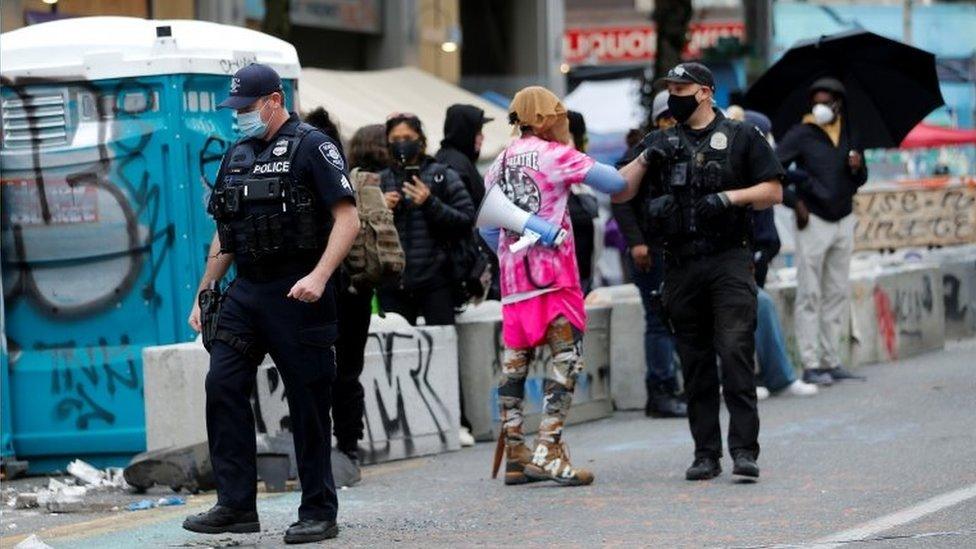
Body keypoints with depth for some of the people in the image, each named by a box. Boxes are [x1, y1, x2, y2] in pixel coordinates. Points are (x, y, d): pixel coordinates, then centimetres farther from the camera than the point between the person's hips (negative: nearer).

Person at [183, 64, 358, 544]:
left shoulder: (311, 147, -6)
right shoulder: (237, 156, 15)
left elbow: (347, 219, -12)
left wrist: (318, 277, -23)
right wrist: (204, 293, 18)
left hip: (296, 294, -7)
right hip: (245, 292, 7)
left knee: (308, 402, -1)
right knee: (223, 387, -3)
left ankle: (318, 513, 6)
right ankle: (236, 506, 2)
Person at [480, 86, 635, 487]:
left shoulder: (499, 165, 13)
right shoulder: (555, 155, -5)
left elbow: (488, 229, 15)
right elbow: (615, 183, -7)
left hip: (513, 275, 7)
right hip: (553, 271, -7)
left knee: (515, 359, 11)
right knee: (566, 355, -6)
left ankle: (514, 455, 13)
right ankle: (548, 450, -15)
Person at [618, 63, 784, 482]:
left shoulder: (740, 138, 6)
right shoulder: (662, 144, 14)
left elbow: (773, 192, 4)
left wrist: (729, 197, -10)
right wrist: (646, 160, -7)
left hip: (729, 262, -4)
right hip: (681, 267, 4)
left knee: (735, 353, -13)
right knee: (695, 364, 6)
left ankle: (744, 450, -14)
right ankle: (706, 454, 11)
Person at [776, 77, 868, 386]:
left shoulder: (849, 135, 10)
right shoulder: (801, 135, -5)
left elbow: (861, 181, 16)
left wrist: (858, 168, -6)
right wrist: (794, 202, -12)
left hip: (844, 221, 5)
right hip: (814, 221, -5)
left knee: (838, 294, 8)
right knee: (810, 295, -4)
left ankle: (831, 362, 13)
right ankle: (811, 364, -4)